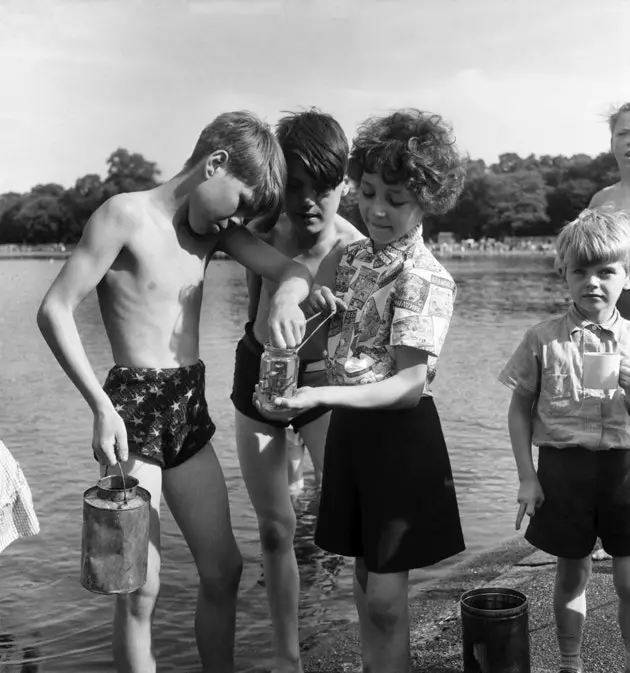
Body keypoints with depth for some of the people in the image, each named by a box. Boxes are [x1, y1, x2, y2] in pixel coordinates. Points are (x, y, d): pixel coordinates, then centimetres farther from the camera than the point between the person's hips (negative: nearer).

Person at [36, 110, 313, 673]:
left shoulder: (214, 229, 10)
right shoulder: (126, 213, -9)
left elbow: (293, 271, 2)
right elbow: (55, 310, -13)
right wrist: (101, 406, -19)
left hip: (192, 409, 7)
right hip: (136, 407, -7)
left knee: (223, 570, 13)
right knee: (141, 590, -3)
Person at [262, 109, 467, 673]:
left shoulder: (426, 279, -16)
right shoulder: (356, 256, 6)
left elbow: (410, 385, -22)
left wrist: (318, 396, -34)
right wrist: (291, 294, -11)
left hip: (399, 434, -7)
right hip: (349, 427, 7)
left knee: (385, 599, 0)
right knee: (364, 577, 18)